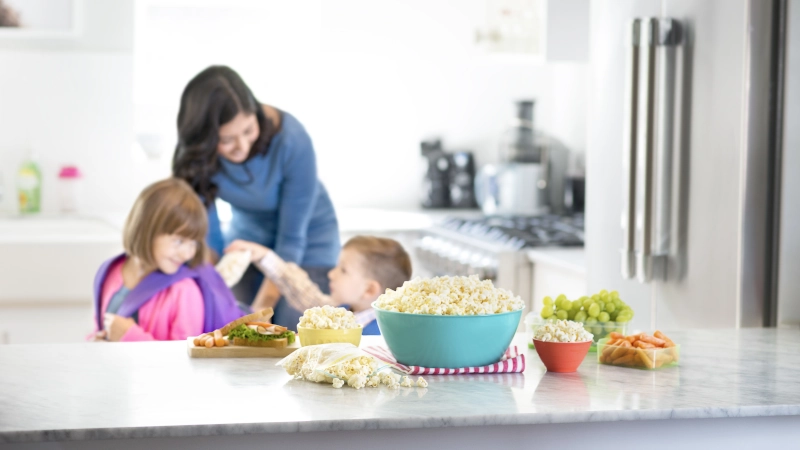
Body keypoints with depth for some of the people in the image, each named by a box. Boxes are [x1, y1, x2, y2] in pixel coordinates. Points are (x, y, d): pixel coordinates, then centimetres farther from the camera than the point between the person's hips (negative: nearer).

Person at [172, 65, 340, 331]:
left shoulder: (293, 141, -32)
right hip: (245, 234, 3)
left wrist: (263, 307, -25)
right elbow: (206, 232, -17)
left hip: (307, 242, -3)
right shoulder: (196, 155, -22)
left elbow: (292, 238, -25)